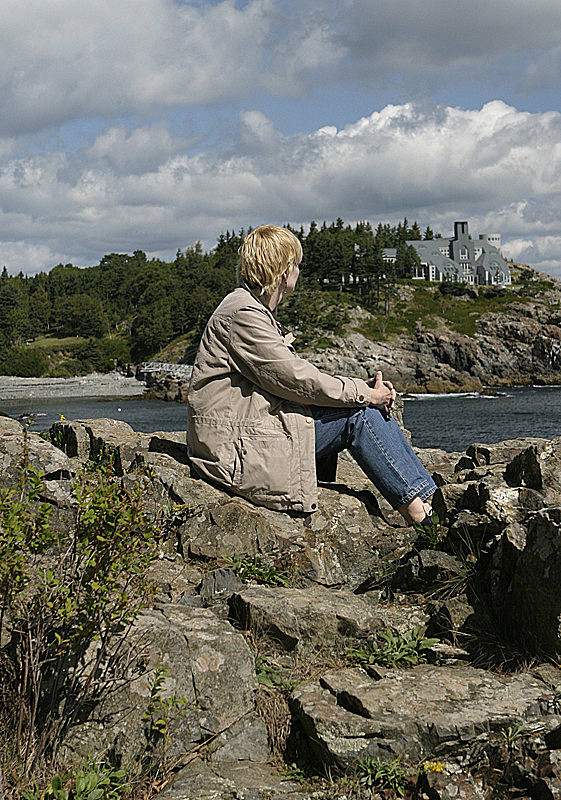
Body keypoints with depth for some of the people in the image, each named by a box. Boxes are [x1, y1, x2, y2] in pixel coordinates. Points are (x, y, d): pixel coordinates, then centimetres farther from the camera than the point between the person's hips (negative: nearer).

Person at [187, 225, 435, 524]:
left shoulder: (253, 309, 18)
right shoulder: (242, 314, -15)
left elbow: (295, 375, 13)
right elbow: (296, 380, -17)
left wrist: (366, 388, 2)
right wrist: (364, 394, -7)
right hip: (236, 448, -10)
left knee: (368, 407, 4)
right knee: (358, 413, -10)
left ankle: (428, 498, 4)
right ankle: (418, 511, -4)